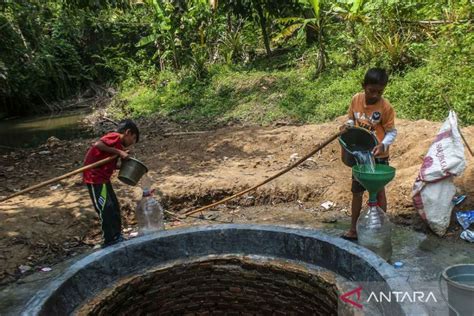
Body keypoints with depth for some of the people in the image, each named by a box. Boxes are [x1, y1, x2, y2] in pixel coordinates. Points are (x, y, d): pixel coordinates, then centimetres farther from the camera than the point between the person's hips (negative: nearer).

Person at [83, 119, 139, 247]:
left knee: (114, 207, 15)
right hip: (95, 177, -10)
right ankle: (109, 241, 6)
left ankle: (117, 237, 25)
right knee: (106, 209, -5)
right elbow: (98, 144, -28)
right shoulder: (115, 136, -12)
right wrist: (119, 152, -21)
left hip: (103, 177, 10)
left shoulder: (117, 143, 16)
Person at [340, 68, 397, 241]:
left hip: (378, 157, -4)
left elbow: (392, 132, -11)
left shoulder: (385, 107, -16)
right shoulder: (356, 99, -5)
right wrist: (347, 126, -14)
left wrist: (383, 145, -29)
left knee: (378, 192, 9)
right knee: (356, 192, 13)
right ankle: (353, 230, 25)